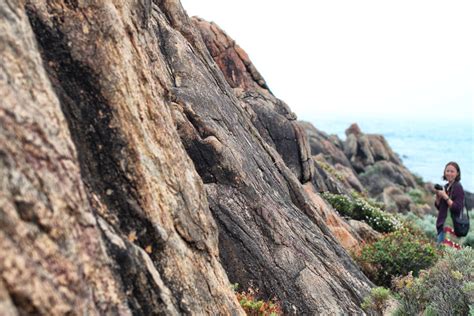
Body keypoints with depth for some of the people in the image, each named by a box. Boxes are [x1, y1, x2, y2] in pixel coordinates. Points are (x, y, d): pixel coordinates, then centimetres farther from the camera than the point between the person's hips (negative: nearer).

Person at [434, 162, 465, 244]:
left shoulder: (458, 187, -9)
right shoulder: (446, 187, 12)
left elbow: (457, 208, -17)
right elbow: (438, 206, 16)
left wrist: (445, 196, -18)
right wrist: (438, 196, -2)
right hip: (442, 225, 7)